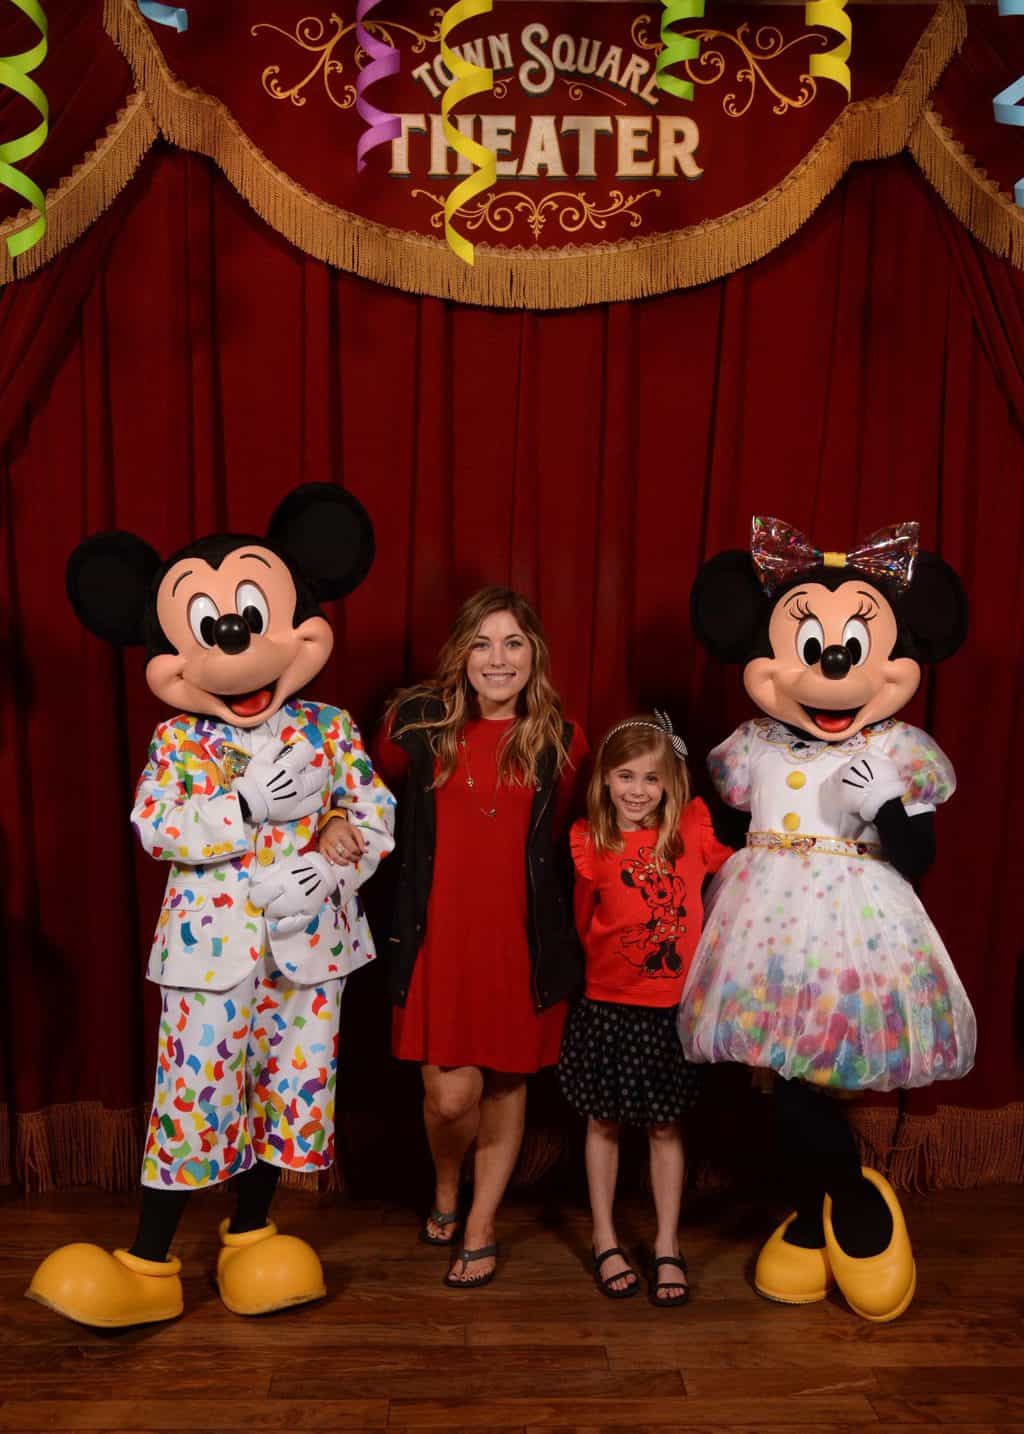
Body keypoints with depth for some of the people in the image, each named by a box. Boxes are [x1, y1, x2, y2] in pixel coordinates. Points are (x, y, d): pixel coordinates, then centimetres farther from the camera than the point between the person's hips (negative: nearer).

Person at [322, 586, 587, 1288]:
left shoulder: (562, 743, 1)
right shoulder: (418, 724, -2)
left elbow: (562, 846, 9)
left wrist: (568, 939, 4)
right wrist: (338, 822, -9)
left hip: (523, 940, 1)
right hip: (439, 936, -1)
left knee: (507, 1081, 12)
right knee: (450, 1094, -2)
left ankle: (481, 1226, 35)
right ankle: (445, 1190, 34)